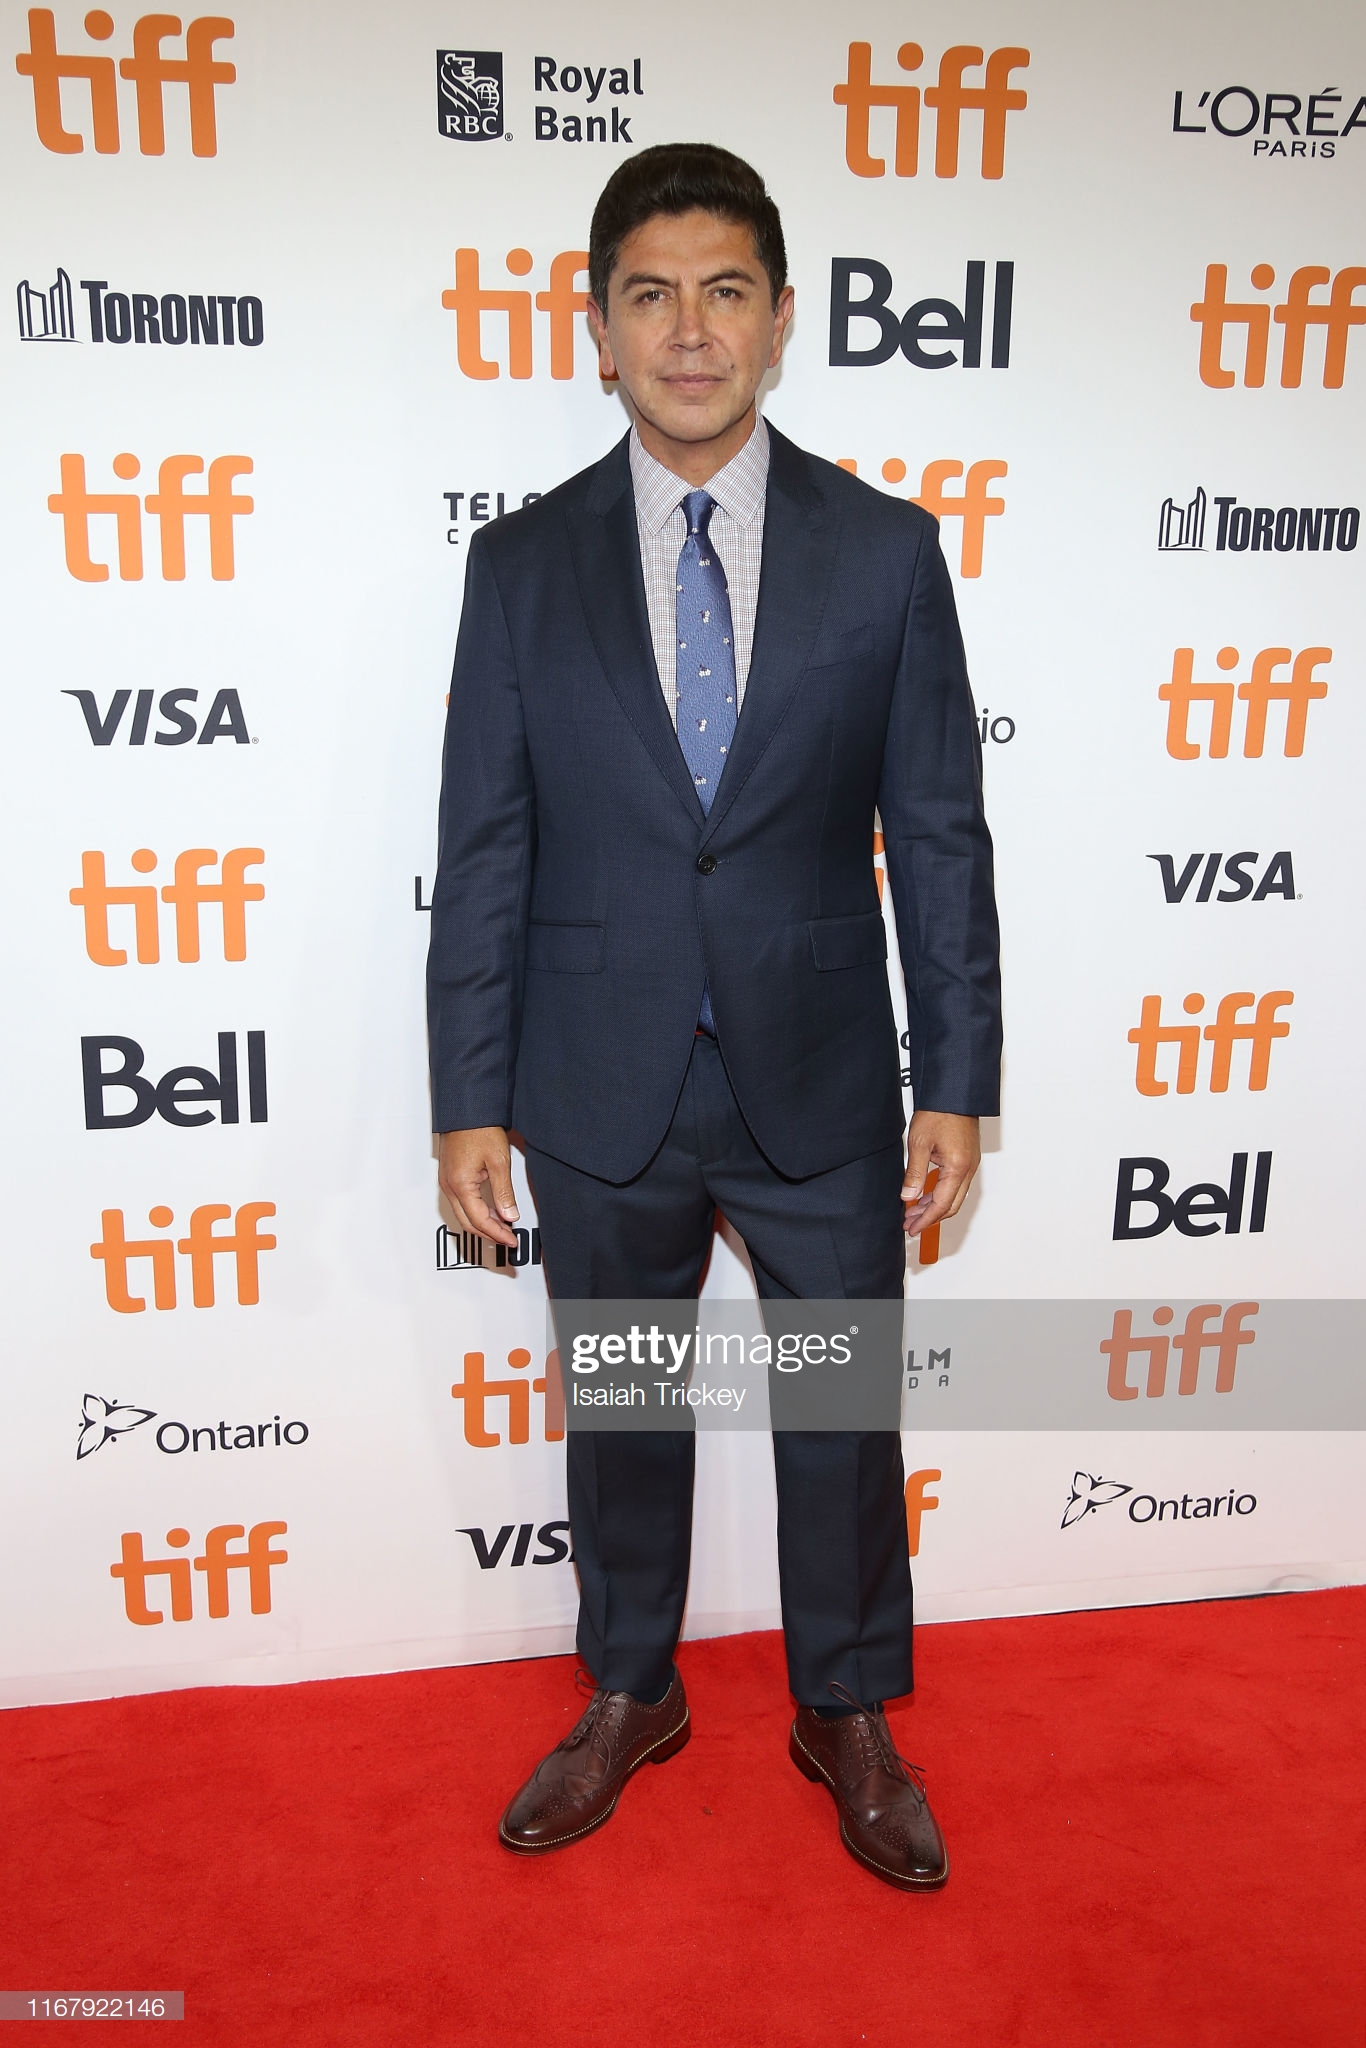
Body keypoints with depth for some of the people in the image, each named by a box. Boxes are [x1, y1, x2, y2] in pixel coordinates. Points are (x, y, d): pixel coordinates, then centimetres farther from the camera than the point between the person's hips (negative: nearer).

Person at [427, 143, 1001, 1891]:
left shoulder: (885, 551, -2)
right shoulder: (522, 565, -1)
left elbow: (939, 837, -1)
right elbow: (483, 855, -1)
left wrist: (955, 1084, -3)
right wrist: (469, 1101, -2)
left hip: (821, 1086, 0)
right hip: (604, 1093, 1)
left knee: (843, 1417, 13)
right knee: (620, 1411, 17)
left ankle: (849, 1718, 39)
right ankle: (630, 1697, 42)